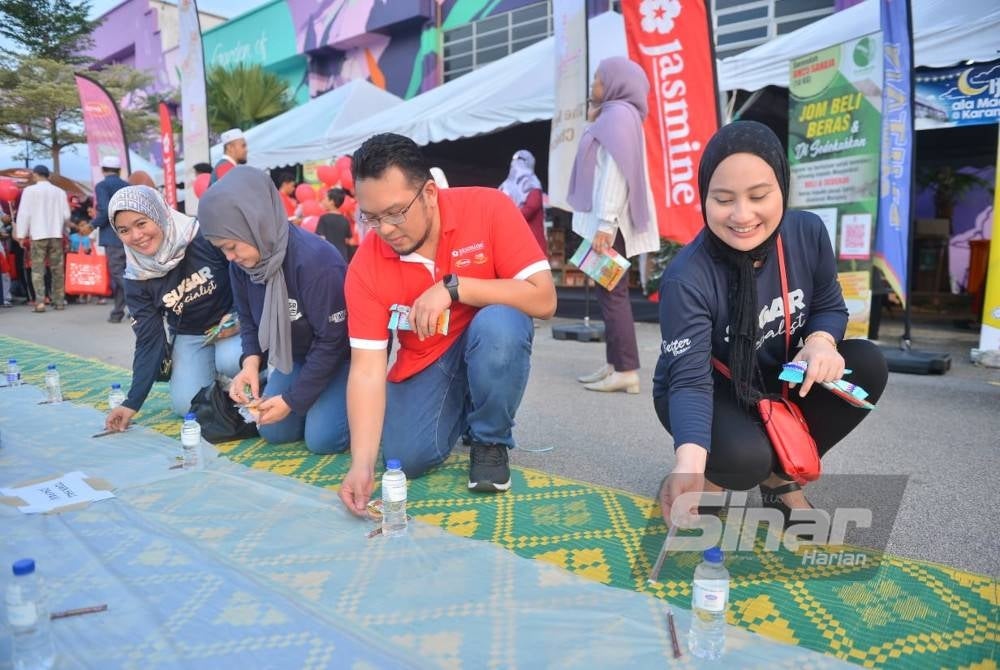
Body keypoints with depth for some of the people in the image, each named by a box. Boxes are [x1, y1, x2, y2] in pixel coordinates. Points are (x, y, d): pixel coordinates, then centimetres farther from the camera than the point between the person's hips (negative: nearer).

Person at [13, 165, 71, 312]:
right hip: (56, 234, 3)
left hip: (38, 235, -2)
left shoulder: (30, 190, -3)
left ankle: (40, 301, -11)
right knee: (57, 269, 7)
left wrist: (21, 234, 2)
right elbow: (66, 215, 5)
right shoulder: (60, 191, 5)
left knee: (37, 269, -1)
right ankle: (59, 301, 8)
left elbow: (24, 213, -4)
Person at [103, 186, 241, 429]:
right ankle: (218, 382, 20)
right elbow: (149, 341, -9)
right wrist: (132, 403, -14)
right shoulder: (137, 279, -11)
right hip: (190, 336, 4)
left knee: (230, 360, -35)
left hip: (235, 322, -3)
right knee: (185, 405, -13)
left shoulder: (206, 236, -22)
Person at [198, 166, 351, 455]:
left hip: (342, 355, -7)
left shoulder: (316, 261, -33)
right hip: (296, 355, 7)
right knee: (274, 431, 0)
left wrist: (293, 399, -20)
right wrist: (251, 362, -16)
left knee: (321, 438, -17)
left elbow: (332, 342, -26)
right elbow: (249, 321, 5)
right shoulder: (241, 263, -11)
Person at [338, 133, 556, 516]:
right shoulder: (365, 267, -18)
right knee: (406, 458, -16)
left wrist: (453, 287, -34)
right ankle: (460, 411, 20)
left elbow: (543, 300, -27)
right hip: (425, 362, 2)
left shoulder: (487, 208, -23)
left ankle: (490, 442, -8)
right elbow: (366, 368, -20)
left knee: (499, 323, -35)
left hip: (492, 343, -2)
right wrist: (362, 464, -31)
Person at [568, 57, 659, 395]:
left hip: (609, 223, -10)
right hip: (605, 220, 10)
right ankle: (614, 365, 13)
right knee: (610, 293, 9)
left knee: (612, 293, -10)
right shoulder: (612, 116, 21)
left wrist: (604, 224, -24)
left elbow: (617, 171, -21)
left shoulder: (619, 114, -10)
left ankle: (626, 370, -8)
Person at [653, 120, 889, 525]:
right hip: (712, 392, -5)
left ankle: (781, 477, -1)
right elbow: (690, 380, -37)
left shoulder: (808, 233, -16)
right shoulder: (686, 279, -32)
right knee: (746, 458, -35)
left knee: (867, 366, -18)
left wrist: (820, 342, -25)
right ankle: (711, 476, 6)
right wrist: (689, 461, -55)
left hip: (777, 379, 6)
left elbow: (829, 305, 1)